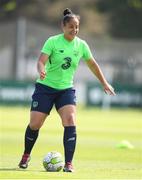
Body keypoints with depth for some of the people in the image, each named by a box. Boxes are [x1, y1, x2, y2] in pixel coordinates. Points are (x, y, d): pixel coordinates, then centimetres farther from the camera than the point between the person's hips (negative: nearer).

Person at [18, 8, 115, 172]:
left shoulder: (81, 45, 0)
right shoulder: (53, 41, -10)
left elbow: (93, 65, 14)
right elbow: (41, 61, -19)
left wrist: (104, 83, 16)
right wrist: (42, 71, -41)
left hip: (66, 89, 2)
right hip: (45, 87, -2)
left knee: (70, 121, -19)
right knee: (34, 124, -3)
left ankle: (68, 163, -17)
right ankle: (26, 156, 25)